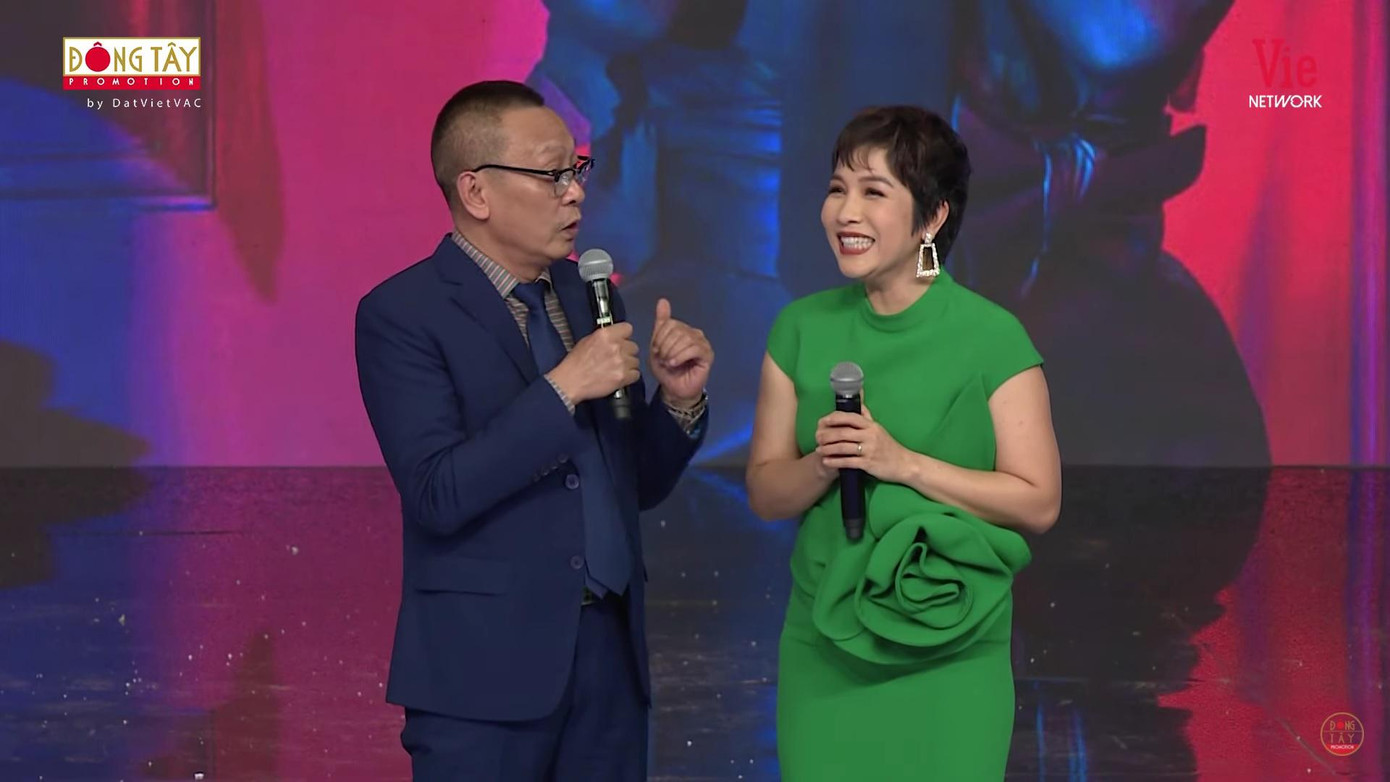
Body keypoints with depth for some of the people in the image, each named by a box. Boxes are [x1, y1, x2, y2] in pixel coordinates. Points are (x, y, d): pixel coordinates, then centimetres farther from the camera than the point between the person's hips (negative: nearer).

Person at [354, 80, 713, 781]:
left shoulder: (588, 294, 11)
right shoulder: (402, 314, -8)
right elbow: (439, 495, -18)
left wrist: (679, 398, -3)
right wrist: (562, 389, -21)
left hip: (610, 650, 6)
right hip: (485, 667, -6)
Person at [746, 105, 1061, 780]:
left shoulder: (991, 337, -9)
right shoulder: (801, 329, 3)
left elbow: (1038, 503, -10)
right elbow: (765, 492, 6)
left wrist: (902, 462, -18)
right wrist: (823, 465, -15)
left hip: (950, 655, -3)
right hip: (823, 647, 3)